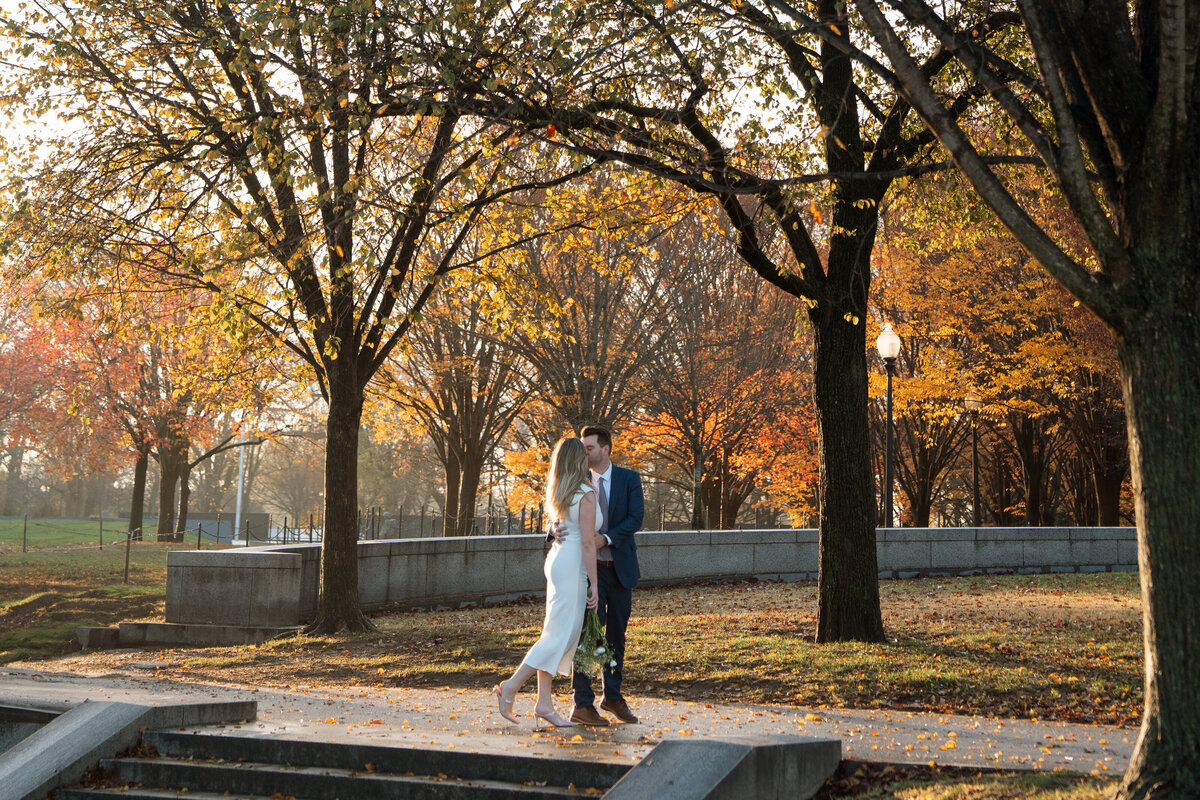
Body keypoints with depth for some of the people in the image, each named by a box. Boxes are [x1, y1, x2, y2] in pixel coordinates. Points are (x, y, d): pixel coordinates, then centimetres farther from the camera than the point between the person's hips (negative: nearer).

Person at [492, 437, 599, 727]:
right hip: (572, 565, -9)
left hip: (557, 559, 9)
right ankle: (511, 687, -6)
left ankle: (544, 702, 9)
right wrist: (594, 584, -12)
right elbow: (587, 542, -15)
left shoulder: (557, 492, 11)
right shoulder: (586, 494, -13)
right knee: (561, 633, -6)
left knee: (556, 632, 9)